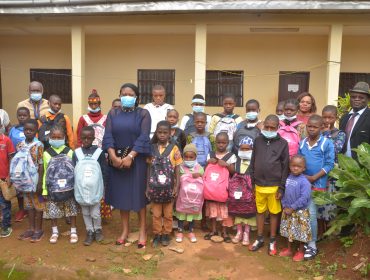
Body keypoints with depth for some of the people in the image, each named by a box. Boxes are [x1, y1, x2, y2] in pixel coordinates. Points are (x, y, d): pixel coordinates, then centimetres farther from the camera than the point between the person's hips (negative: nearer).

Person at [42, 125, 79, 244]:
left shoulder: (69, 152, -3)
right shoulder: (46, 153, 1)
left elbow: (74, 171, 0)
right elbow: (45, 173, 5)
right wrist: (44, 190, 3)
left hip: (69, 187, -1)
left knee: (72, 210, 4)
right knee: (52, 211, 7)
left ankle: (73, 232, 18)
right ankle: (54, 232, 25)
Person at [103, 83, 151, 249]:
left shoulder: (143, 114, -1)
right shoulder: (113, 114, 7)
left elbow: (143, 137, -11)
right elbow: (108, 136, -2)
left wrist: (130, 156, -20)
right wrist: (114, 156, -16)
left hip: (137, 159, -3)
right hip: (116, 159, 3)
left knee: (138, 194, 3)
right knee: (121, 194, 9)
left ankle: (142, 231, 15)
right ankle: (125, 230, 22)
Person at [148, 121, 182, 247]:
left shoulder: (174, 148, -5)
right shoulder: (152, 148, -1)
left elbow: (177, 169, -2)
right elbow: (149, 169, 3)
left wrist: (177, 186, -7)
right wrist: (148, 186, 1)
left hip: (168, 187, -1)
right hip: (155, 186, 1)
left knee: (168, 213, 13)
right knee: (156, 213, 11)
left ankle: (166, 234, 28)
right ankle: (157, 234, 26)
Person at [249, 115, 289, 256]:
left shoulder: (282, 143, -6)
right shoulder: (258, 141, 3)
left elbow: (285, 167, -5)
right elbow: (253, 162, 7)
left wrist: (282, 187, -8)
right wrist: (251, 182, 5)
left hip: (274, 186, -3)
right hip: (259, 185, 3)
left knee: (274, 213, 11)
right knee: (260, 211, 14)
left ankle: (272, 241, 25)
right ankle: (259, 239, 29)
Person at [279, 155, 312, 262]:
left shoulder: (304, 182, -18)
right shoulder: (287, 178, 0)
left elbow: (304, 198, -23)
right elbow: (283, 193, 5)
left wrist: (292, 208, -19)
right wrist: (285, 206, -6)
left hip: (300, 212, -5)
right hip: (287, 210, 6)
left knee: (300, 233, 7)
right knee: (288, 231, 17)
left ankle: (300, 252, 25)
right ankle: (289, 249, 34)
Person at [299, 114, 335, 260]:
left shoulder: (327, 143, -9)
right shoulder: (302, 142, 4)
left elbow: (329, 164, -11)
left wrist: (313, 178, -16)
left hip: (317, 184, -4)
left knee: (311, 214, -2)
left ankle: (312, 245, 11)